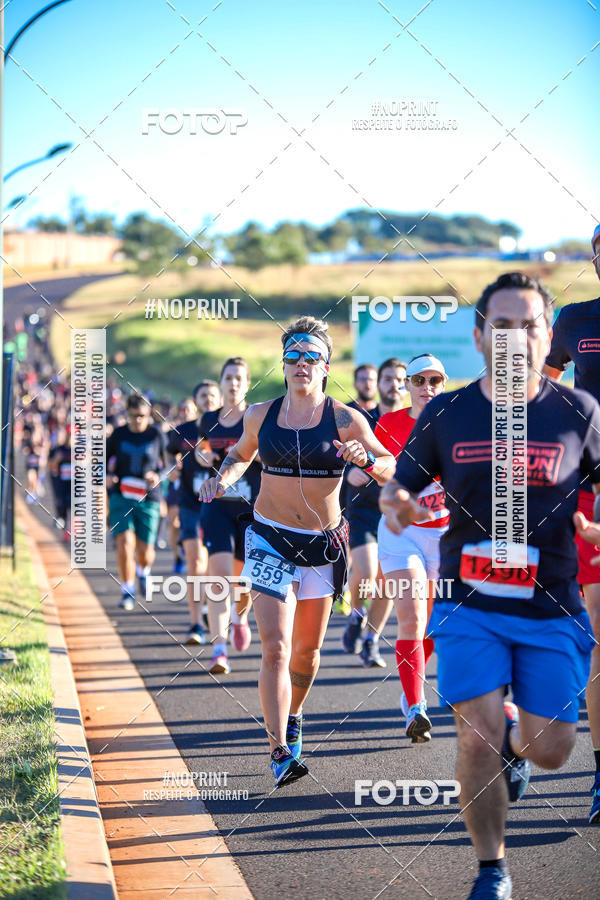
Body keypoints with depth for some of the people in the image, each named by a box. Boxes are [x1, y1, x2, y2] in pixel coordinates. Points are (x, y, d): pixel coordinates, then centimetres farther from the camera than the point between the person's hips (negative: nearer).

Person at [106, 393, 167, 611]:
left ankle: (143, 572, 38)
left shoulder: (157, 435, 0)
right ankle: (127, 592, -2)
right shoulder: (118, 434, 4)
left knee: (145, 550, 1)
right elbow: (105, 458, 16)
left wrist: (158, 477, -12)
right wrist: (107, 476, -4)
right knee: (125, 543, -15)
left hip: (148, 499, 0)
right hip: (121, 496, 0)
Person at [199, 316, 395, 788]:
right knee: (276, 648, -14)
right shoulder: (260, 415, 1)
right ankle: (280, 751, -16)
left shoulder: (346, 420, -4)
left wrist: (366, 459, -22)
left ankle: (293, 716, 42)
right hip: (270, 540, -1)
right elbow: (241, 455, 21)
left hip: (324, 545, 1)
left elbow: (391, 469, 0)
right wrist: (224, 477, 0)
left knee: (307, 650, 13)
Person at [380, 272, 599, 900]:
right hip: (468, 603, 0)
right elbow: (402, 484, 9)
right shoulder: (445, 414, 0)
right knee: (478, 737, -12)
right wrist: (396, 503, -14)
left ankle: (514, 736, 39)